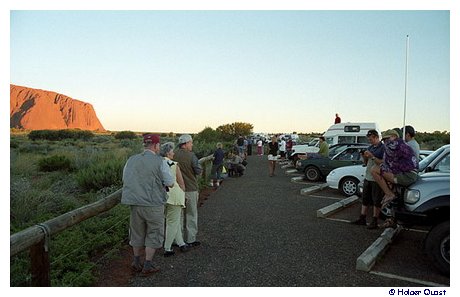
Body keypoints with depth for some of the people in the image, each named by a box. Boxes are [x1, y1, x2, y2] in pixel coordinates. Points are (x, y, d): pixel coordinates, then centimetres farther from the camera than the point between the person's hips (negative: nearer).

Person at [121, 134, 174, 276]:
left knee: (137, 233, 21)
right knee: (154, 234, 10)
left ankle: (136, 261, 29)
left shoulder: (131, 160, 3)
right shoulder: (159, 162, -12)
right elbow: (170, 183, -6)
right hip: (153, 204, -5)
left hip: (135, 204, 5)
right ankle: (147, 265, 16)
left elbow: (125, 180, 13)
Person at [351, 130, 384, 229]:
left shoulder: (383, 148, -8)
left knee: (376, 201, 1)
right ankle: (362, 219, 18)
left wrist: (372, 157, -21)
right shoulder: (370, 148, 15)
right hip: (367, 177, 8)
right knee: (365, 199, 11)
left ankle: (375, 221, 8)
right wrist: (364, 157, 0)